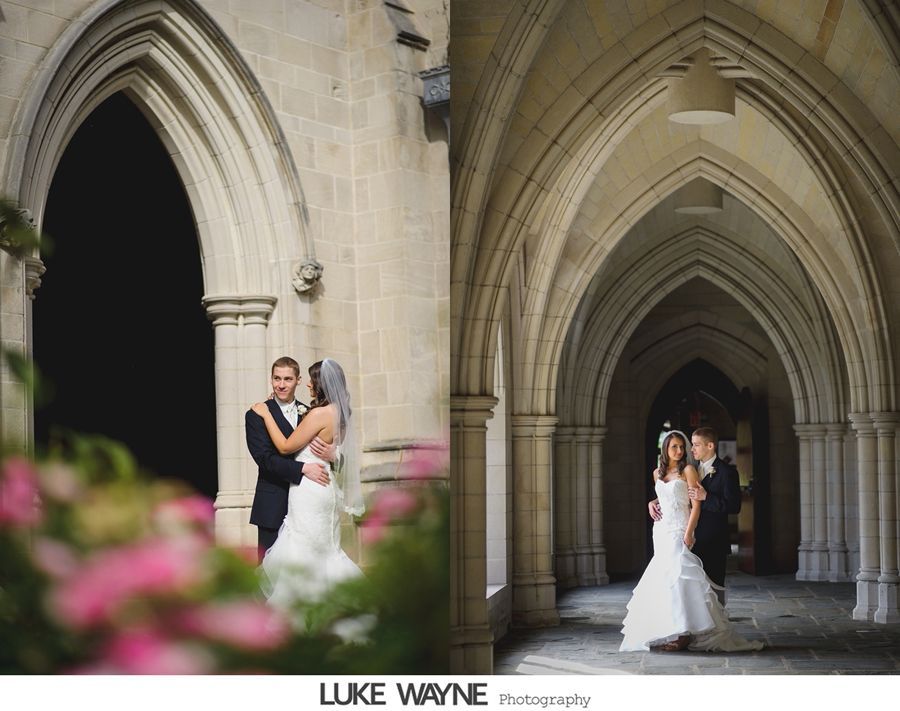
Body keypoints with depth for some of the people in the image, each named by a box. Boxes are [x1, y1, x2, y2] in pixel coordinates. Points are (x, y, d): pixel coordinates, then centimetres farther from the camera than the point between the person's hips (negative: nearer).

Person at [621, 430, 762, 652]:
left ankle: (682, 633, -18)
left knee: (676, 574, -17)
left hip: (679, 531, -6)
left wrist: (688, 534, -17)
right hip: (661, 530, 6)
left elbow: (696, 505, -9)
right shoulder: (657, 473, 13)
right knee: (662, 576, 4)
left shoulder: (688, 471, -4)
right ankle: (667, 631, 8)